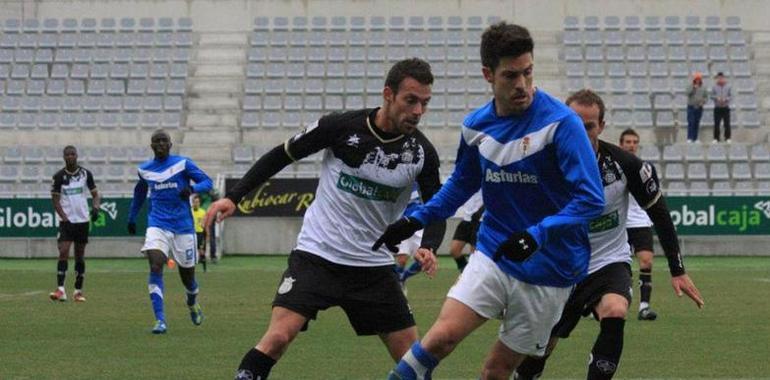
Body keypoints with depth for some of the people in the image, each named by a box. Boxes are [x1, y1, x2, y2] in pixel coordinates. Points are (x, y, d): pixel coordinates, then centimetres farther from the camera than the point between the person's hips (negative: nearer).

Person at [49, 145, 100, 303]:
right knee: (63, 252, -15)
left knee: (80, 256, 7)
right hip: (66, 220, -2)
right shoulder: (59, 176, -3)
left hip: (83, 220, 2)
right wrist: (65, 218, -12)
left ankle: (78, 291, 15)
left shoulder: (86, 173, 2)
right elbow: (55, 200, -2)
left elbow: (95, 194, 8)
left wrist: (95, 208, -13)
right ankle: (60, 289, -19)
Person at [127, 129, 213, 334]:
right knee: (155, 266, -22)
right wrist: (131, 219, 30)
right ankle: (160, 320, -23)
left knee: (187, 274, 8)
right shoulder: (144, 170, 7)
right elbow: (139, 194, 25)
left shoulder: (182, 164, -3)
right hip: (158, 224, 1)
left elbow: (207, 182, -7)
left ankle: (192, 303, 44)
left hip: (183, 226, -1)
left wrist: (192, 188, -27)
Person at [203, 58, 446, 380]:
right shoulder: (341, 127, -11)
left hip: (374, 265, 3)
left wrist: (428, 248, -17)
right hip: (316, 255, -3)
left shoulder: (422, 153, -4)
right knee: (278, 337, -21)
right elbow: (281, 156, 1)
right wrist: (233, 197, -3)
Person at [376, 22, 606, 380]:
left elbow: (591, 199, -20)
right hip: (493, 255, 3)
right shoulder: (475, 126, 2)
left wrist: (538, 234, -32)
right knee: (442, 336, -19)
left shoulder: (561, 122, -16)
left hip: (548, 272, -3)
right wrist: (415, 220, 11)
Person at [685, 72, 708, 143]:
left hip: (699, 107, 3)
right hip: (691, 107, -3)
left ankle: (695, 138, 8)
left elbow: (706, 97, 10)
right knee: (691, 123, -11)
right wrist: (693, 88, -25)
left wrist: (703, 102, -9)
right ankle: (689, 138, -13)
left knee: (697, 123, 4)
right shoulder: (690, 86, 0)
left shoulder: (703, 87, 7)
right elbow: (688, 93, -14)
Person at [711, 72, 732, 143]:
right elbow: (712, 95, 4)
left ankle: (727, 138, 7)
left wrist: (725, 99, -14)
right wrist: (717, 98, -15)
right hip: (717, 108, 0)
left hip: (726, 108, 0)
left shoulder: (728, 87, 5)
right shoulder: (714, 87, 5)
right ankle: (716, 138, 5)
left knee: (727, 124, 0)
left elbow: (731, 96, 4)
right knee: (716, 124, -2)